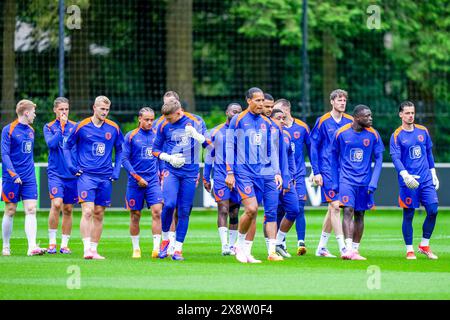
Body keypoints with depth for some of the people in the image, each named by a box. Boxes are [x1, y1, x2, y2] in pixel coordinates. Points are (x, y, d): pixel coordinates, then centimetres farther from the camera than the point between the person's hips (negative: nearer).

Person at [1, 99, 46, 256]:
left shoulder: (31, 131, 13)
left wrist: (29, 171, 16)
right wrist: (13, 174, -21)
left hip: (29, 178, 5)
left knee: (31, 210, -8)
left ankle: (32, 247, -16)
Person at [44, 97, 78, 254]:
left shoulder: (75, 126, 9)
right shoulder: (49, 127, 4)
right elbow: (51, 143, -13)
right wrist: (61, 127, -13)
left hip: (72, 174, 3)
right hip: (55, 172, -3)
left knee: (68, 209, 5)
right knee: (56, 204, -18)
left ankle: (64, 244, 14)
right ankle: (52, 242, -9)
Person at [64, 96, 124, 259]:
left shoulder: (114, 128, 5)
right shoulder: (82, 126, -2)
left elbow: (119, 150, 17)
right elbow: (67, 147, 8)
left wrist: (116, 171, 7)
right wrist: (72, 167, -3)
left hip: (105, 178, 3)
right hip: (86, 176, -3)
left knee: (99, 215, 6)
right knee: (87, 211, -15)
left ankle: (94, 250, 13)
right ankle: (87, 249, -17)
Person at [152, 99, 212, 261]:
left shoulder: (196, 122, 0)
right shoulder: (164, 126, 1)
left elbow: (209, 144, 1)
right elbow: (156, 150, 11)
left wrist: (196, 135, -18)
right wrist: (169, 158, -7)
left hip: (190, 172, 0)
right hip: (171, 170, 0)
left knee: (184, 211, 0)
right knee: (169, 204, -19)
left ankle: (178, 249, 8)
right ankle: (165, 239, 3)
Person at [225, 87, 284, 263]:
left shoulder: (267, 123, 15)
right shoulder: (238, 120, 2)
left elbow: (272, 150, 18)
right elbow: (230, 147, 2)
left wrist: (277, 172, 9)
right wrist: (230, 173, -3)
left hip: (265, 172, 5)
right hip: (244, 172, -5)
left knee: (271, 212, -4)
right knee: (251, 208, -18)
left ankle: (272, 251, -1)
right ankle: (240, 244, 3)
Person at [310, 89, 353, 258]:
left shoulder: (350, 122, 8)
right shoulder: (323, 121, -3)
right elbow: (314, 147, -1)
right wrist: (316, 172, -7)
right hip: (327, 171, -5)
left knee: (333, 208, 9)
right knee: (335, 206, -12)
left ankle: (321, 247, 18)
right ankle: (343, 248, -14)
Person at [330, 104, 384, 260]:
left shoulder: (373, 135, -1)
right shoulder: (341, 133, -4)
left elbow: (378, 159, 3)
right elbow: (334, 158, 5)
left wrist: (373, 182, -6)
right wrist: (334, 183, 4)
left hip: (364, 181, 2)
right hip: (346, 179, -2)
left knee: (359, 214, 6)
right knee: (348, 210, -16)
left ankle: (355, 250, 14)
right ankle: (348, 248, -22)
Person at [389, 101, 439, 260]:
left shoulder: (423, 131, 10)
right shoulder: (396, 136, -3)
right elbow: (396, 158, -13)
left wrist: (433, 173, 16)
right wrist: (405, 174, -28)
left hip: (426, 180, 4)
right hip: (408, 181, -4)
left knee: (433, 210, -5)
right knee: (408, 215, -1)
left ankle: (424, 245, 10)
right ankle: (409, 250, 9)